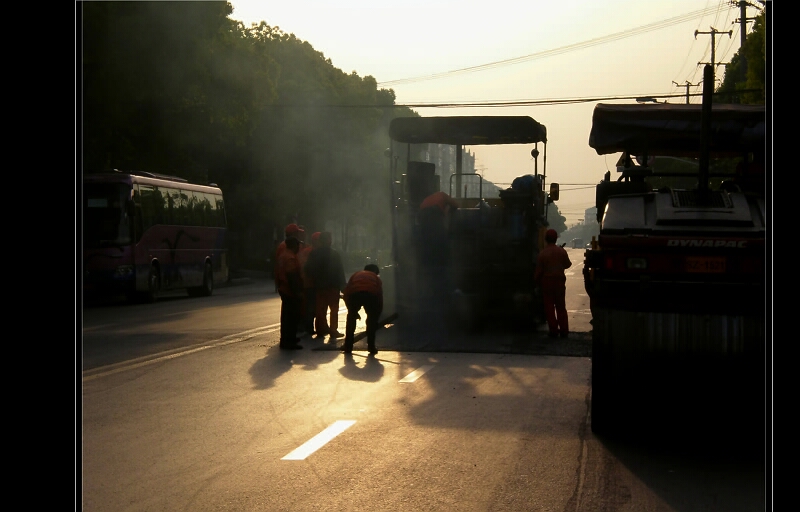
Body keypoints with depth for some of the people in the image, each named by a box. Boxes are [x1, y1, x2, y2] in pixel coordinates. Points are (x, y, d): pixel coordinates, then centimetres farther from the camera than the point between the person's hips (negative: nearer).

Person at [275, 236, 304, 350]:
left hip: (284, 290, 11)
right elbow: (292, 276, -24)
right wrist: (297, 292, -23)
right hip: (291, 293, -11)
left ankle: (286, 339, 28)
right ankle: (288, 342, -6)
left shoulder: (283, 255, 14)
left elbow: (278, 273, 20)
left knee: (287, 316, 18)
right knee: (292, 317, -7)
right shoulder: (291, 258, -19)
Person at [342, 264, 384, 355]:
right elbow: (380, 296, 29)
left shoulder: (356, 275, 38)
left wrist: (351, 309, 32)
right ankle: (371, 347, 20)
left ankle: (348, 347, 21)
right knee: (372, 319, 22)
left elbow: (346, 291, 27)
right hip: (371, 294, -1)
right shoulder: (376, 278, 36)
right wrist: (378, 314, 37)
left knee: (351, 318, 21)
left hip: (354, 293, 1)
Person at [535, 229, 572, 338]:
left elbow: (538, 270, -8)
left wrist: (537, 282, 5)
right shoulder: (561, 251, -3)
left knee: (549, 307, 4)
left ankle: (553, 330, 3)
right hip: (560, 281, 2)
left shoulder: (542, 253, -10)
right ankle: (564, 330, 8)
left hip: (547, 282, -2)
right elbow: (567, 264, 9)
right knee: (561, 307, 11)